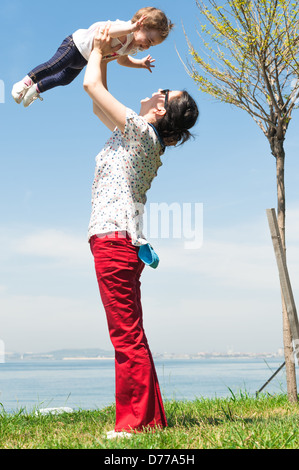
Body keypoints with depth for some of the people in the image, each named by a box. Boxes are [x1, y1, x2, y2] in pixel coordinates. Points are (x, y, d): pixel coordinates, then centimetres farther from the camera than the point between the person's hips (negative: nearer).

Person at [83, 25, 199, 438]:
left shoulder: (140, 131, -5)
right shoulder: (142, 138, 20)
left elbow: (92, 86, -3)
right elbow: (98, 106, 34)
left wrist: (98, 49, 15)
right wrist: (103, 57, 31)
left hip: (113, 238, -10)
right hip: (121, 244, 10)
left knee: (127, 338, -9)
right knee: (132, 338, 11)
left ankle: (133, 422, -5)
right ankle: (151, 417, 16)